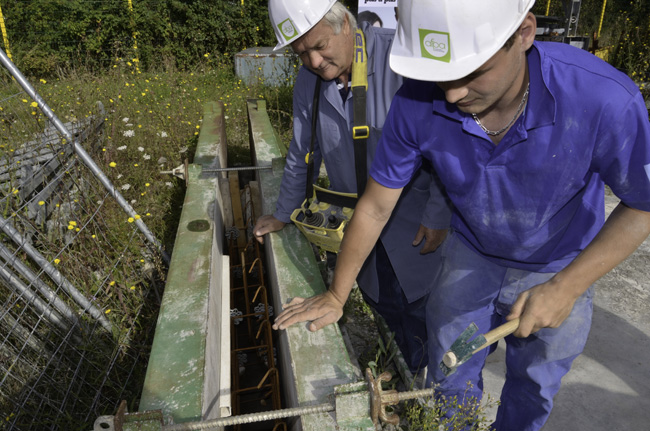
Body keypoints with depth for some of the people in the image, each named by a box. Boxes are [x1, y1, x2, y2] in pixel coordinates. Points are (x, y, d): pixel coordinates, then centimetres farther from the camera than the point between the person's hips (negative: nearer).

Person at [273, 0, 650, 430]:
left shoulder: (603, 98, -35)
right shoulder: (418, 103, -28)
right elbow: (376, 206, -15)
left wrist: (566, 288, -27)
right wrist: (336, 294, -6)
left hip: (560, 267, 0)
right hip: (471, 254, 1)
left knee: (533, 388, 22)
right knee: (451, 379, 17)